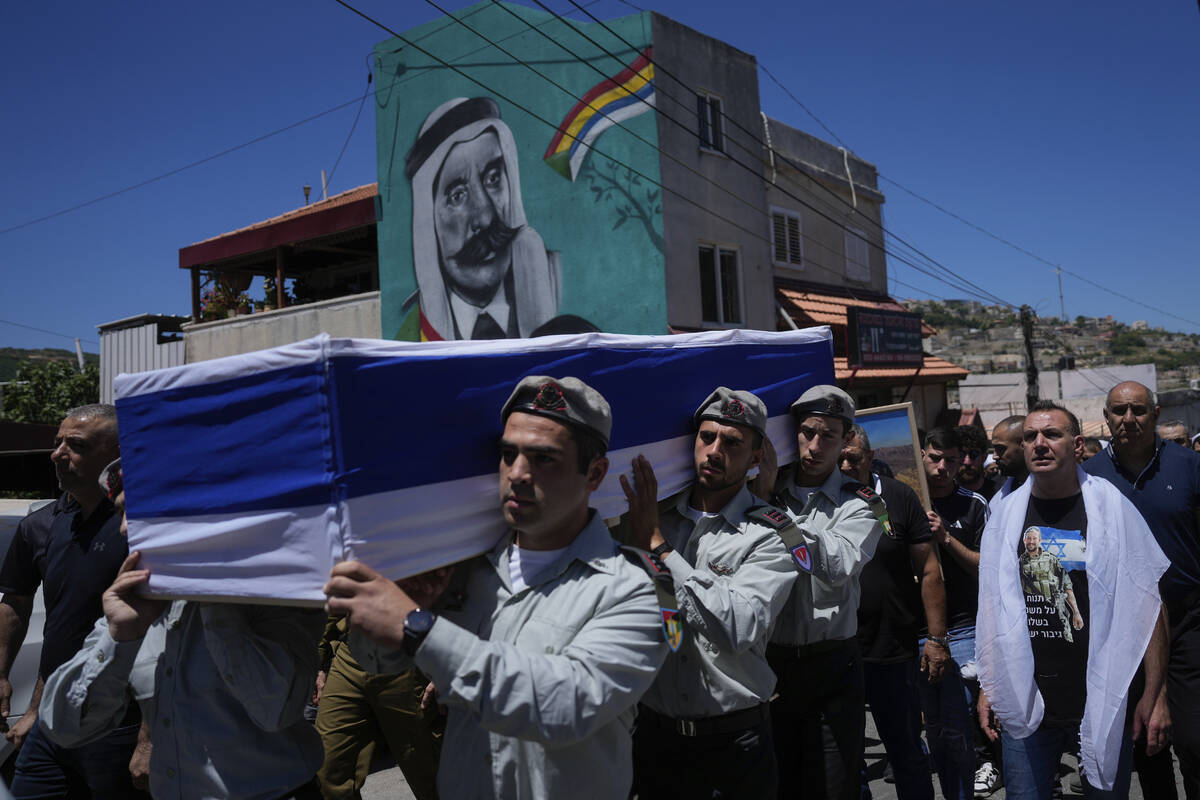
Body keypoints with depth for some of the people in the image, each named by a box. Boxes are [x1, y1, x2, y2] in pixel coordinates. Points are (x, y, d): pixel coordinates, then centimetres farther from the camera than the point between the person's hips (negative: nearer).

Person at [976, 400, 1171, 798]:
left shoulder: (1112, 509, -4)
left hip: (1103, 702, -1)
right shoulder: (1006, 515, 2)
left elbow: (1148, 607, -2)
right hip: (1025, 703, 2)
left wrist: (1155, 695, -7)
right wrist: (989, 687, 7)